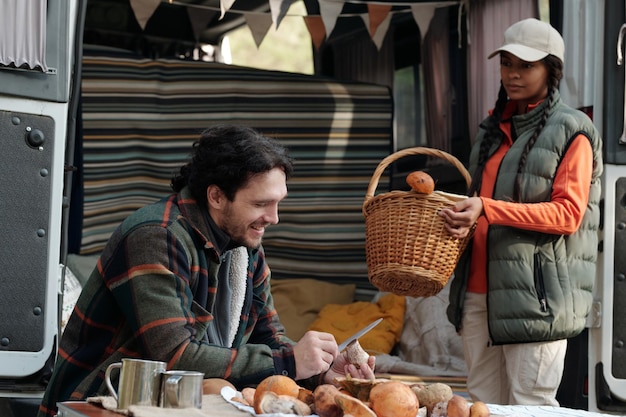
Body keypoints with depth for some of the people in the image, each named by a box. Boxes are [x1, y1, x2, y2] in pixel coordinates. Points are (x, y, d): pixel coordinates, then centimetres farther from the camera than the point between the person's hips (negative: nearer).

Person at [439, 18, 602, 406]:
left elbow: (568, 213, -12)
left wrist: (488, 210, -19)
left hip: (537, 293, -7)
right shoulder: (494, 128, 19)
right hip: (480, 289, 7)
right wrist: (464, 217, 10)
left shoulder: (572, 131, -2)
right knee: (483, 403, 7)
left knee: (530, 404, -9)